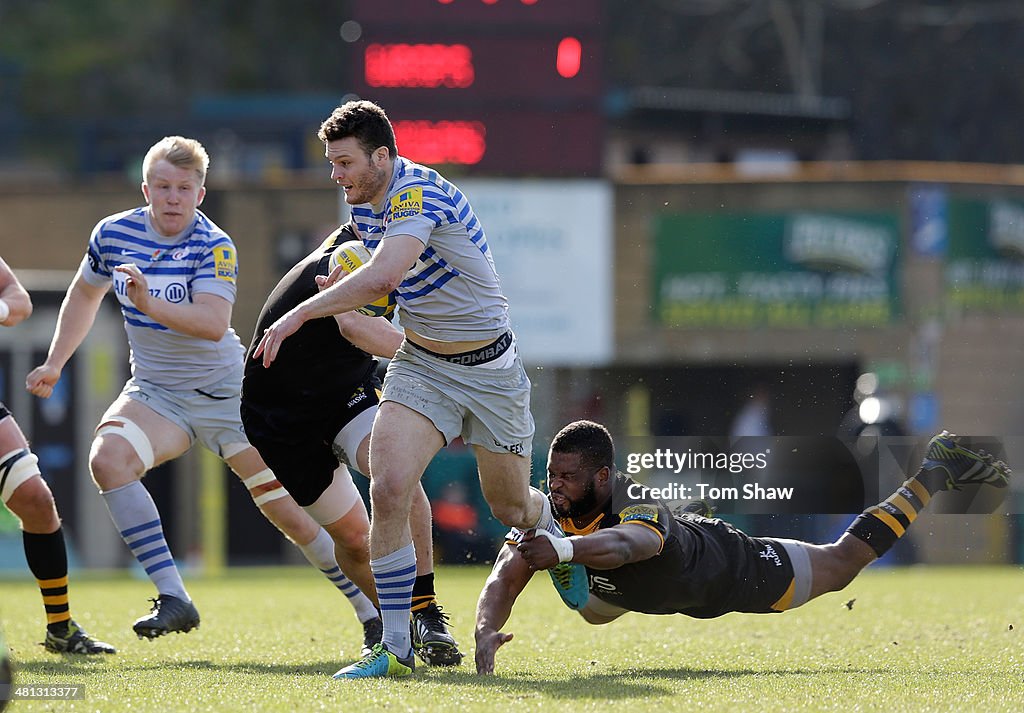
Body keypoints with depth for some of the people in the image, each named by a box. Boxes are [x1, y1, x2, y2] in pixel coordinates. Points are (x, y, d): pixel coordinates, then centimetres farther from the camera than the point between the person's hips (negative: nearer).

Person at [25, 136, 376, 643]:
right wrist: (54, 365, 13)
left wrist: (151, 304, -46)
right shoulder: (113, 234, -4)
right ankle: (173, 600, -28)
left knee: (288, 512, -3)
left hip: (225, 392, -3)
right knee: (107, 458, -29)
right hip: (154, 392, 3)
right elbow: (84, 295, 17)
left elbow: (213, 322, -32)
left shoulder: (214, 247, -16)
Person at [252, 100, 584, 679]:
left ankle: (553, 528, 51)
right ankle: (396, 649, -14)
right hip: (420, 365, 5)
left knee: (511, 508, 11)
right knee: (388, 490, -18)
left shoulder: (418, 192, -26)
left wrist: (300, 314, -38)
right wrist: (352, 304, 2)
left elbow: (384, 276, -42)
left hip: (488, 366, -5)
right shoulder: (364, 203, 0)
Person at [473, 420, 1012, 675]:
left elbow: (622, 544, -72)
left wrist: (563, 549, -93)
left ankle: (932, 477, 35)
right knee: (591, 611, 36)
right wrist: (484, 633, -64)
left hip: (725, 568, -6)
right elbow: (503, 580, -41)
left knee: (842, 563, 14)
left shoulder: (638, 508, -48)